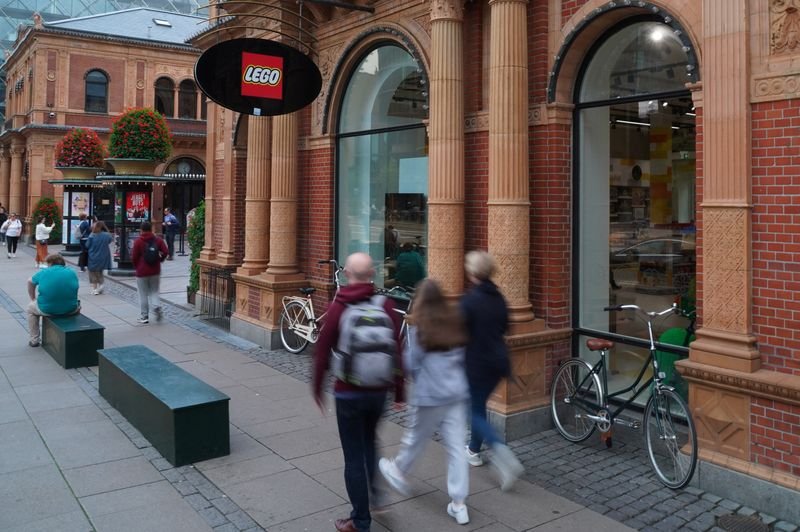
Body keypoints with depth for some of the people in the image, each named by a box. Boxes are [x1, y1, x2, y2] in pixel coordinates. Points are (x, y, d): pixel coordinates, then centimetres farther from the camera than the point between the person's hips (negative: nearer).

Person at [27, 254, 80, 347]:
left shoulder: (43, 272, 5)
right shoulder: (72, 273, 8)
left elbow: (30, 282, 23)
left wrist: (33, 298, 34)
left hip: (47, 310, -1)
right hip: (70, 309, 1)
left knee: (31, 307, 31)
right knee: (78, 305, 37)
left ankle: (34, 340, 31)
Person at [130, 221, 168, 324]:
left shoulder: (138, 241, -8)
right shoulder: (158, 240, -1)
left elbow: (134, 257, -8)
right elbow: (165, 251, -9)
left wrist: (136, 267, 9)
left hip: (142, 272, -2)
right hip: (155, 271, 2)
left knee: (143, 295, 7)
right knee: (154, 292, 13)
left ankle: (144, 317, 11)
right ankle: (157, 306, -14)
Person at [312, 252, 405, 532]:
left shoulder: (337, 307, -12)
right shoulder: (386, 305, -7)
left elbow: (322, 351, -7)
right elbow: (397, 350, -5)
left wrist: (317, 387, 8)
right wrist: (398, 390, 6)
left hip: (348, 393, -3)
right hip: (379, 391, 3)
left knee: (354, 455, 9)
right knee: (369, 441, 30)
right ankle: (372, 487, 21)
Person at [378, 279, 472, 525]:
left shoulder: (419, 327, -14)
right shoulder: (456, 320, 0)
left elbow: (411, 363, -8)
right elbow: (465, 355, 8)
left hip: (431, 394, -4)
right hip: (458, 392, 4)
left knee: (416, 437, 18)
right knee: (456, 445, 6)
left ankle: (398, 470, 43)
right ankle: (458, 504, 11)